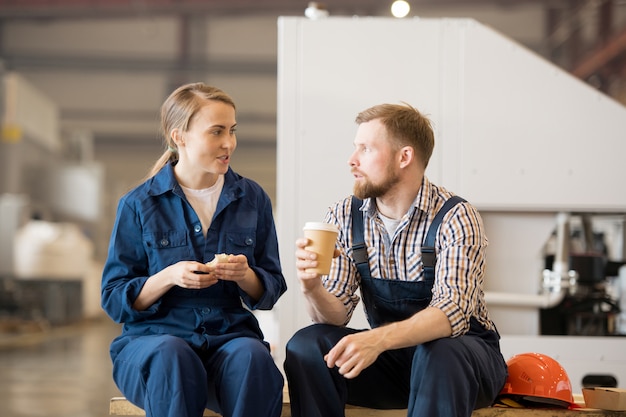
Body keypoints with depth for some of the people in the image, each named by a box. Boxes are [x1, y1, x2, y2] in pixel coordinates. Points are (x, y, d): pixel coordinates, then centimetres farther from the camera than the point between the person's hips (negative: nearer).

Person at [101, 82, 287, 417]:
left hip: (230, 332, 2)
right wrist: (170, 277, -16)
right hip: (153, 335, -1)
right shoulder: (139, 204, 2)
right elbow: (114, 299, 1)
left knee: (252, 357, -34)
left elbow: (270, 292, 12)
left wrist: (246, 276, -12)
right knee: (172, 356, -37)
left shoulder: (252, 198, 9)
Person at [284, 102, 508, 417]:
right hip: (389, 355, 4)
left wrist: (378, 339, -47)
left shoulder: (455, 218, -17)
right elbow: (336, 317, -6)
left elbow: (451, 313, -29)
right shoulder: (344, 218, -3)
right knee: (305, 346, -21)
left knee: (439, 353, -37)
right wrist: (313, 289, -30)